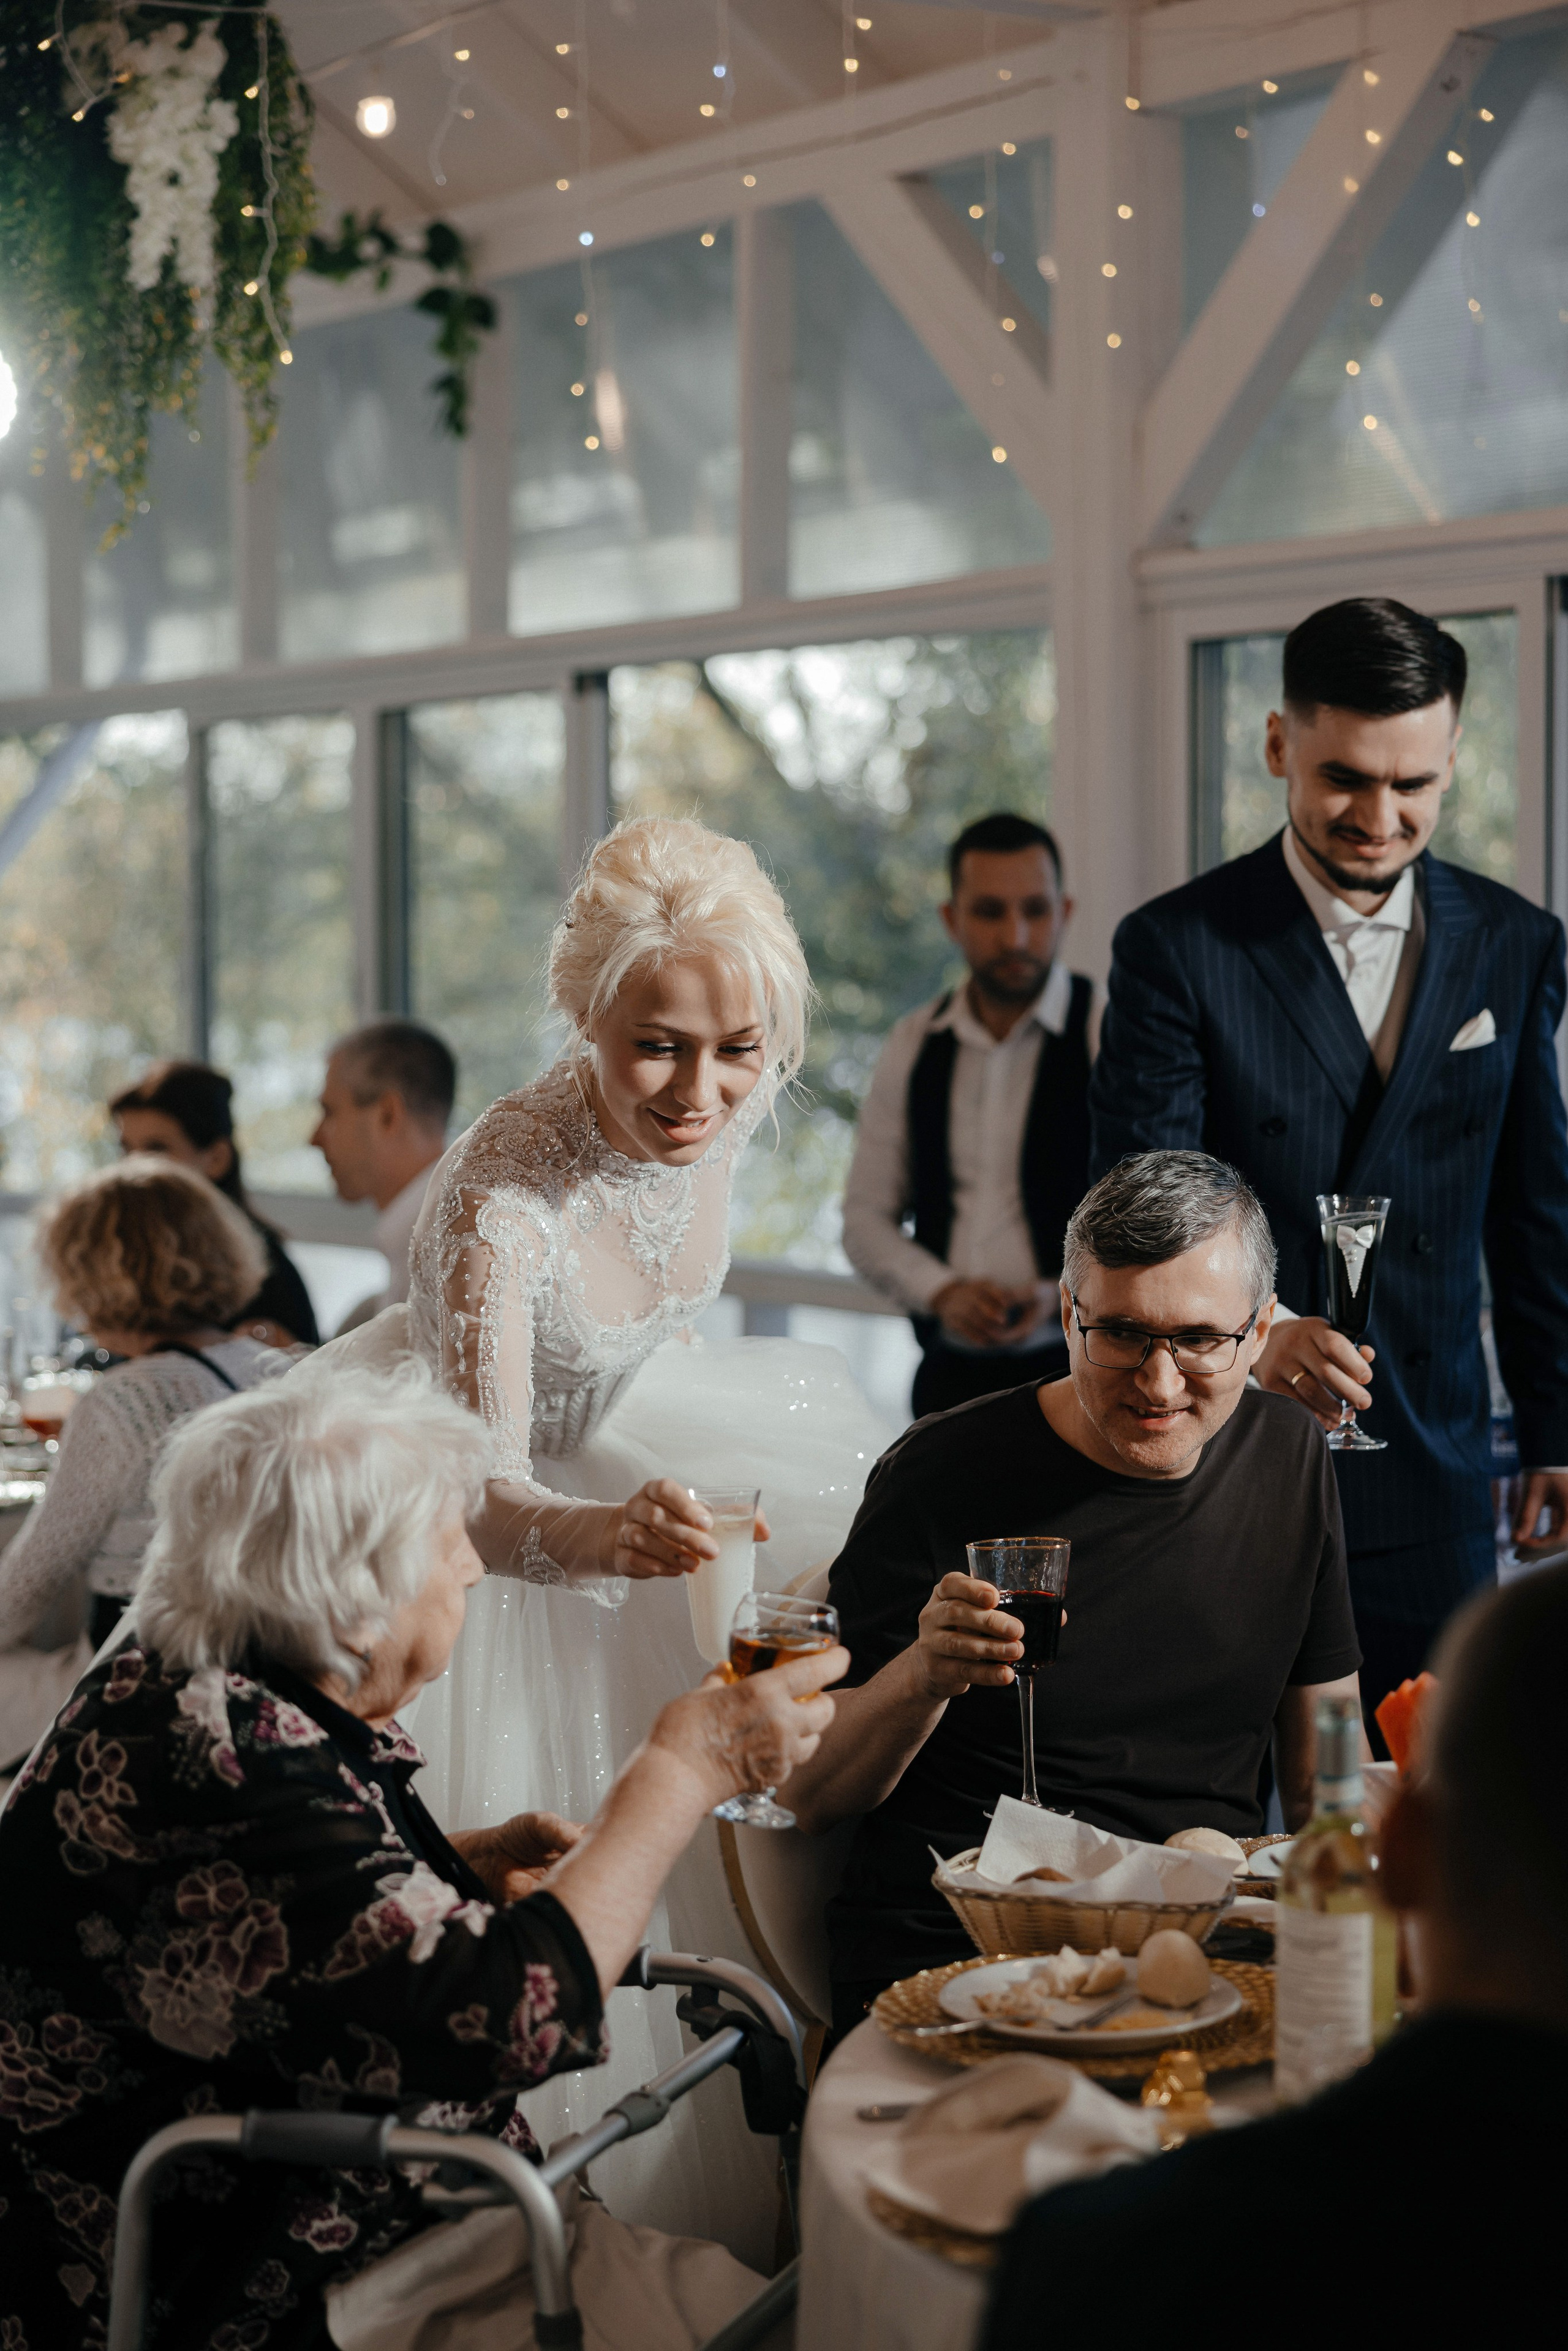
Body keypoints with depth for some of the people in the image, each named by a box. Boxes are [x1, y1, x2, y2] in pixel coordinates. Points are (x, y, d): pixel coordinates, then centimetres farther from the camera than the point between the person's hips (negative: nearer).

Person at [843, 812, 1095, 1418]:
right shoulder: (915, 1045, 10)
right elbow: (866, 1216, 12)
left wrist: (1063, 1297, -18)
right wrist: (942, 1292, -5)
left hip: (1076, 1371, -4)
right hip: (950, 1372, 4)